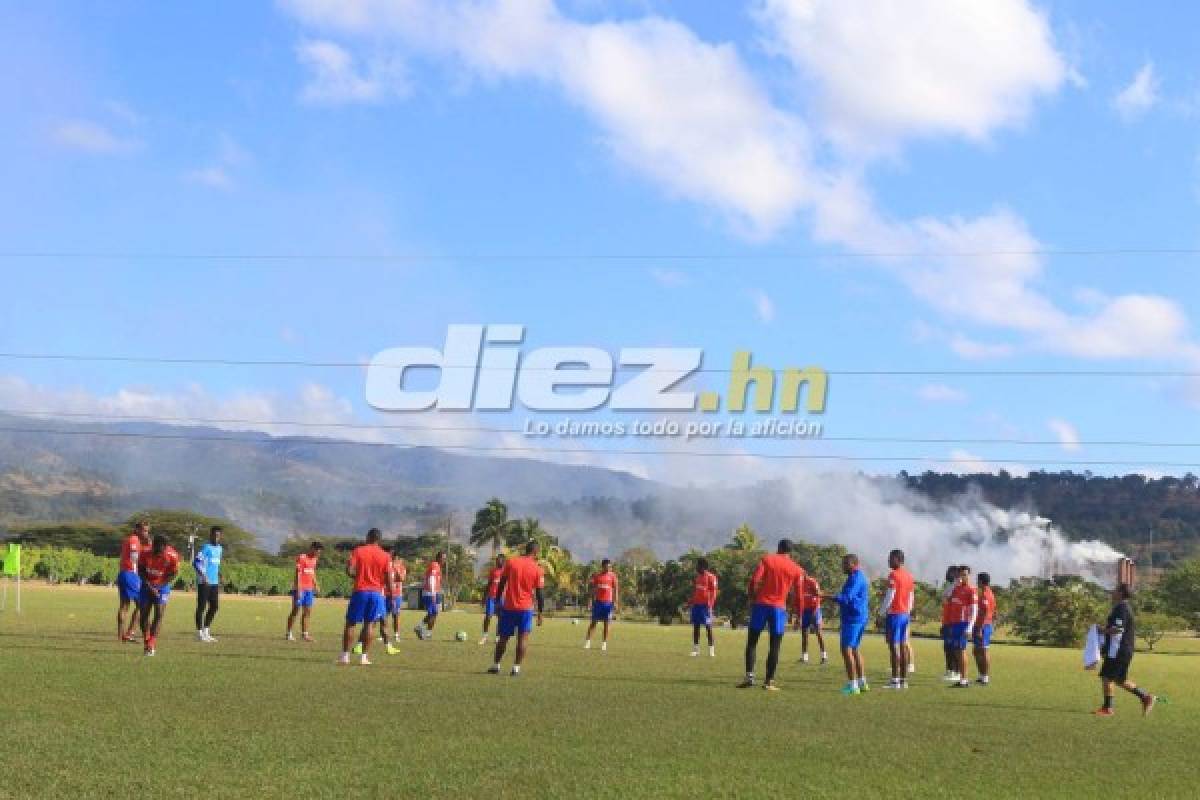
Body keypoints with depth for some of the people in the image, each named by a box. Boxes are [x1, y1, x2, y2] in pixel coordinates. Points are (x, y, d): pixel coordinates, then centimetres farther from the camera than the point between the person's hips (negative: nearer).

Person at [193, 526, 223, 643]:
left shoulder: (220, 548, 15)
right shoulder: (206, 548, -10)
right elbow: (196, 562, -19)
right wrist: (203, 576, -28)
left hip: (214, 582, 8)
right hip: (204, 582, -8)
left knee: (214, 606, 10)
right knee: (202, 606, -3)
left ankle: (206, 630, 21)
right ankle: (199, 632, 2)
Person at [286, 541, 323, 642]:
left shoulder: (314, 559, 13)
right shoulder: (301, 558, -11)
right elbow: (298, 574, -15)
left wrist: (315, 584, 15)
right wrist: (298, 589, -19)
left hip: (309, 589, 8)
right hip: (300, 588, -8)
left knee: (308, 612, 7)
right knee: (296, 611, -4)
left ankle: (304, 633, 14)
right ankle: (289, 634, 3)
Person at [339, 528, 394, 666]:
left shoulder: (358, 551, 0)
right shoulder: (385, 556, 3)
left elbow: (349, 570, -10)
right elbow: (389, 578, 0)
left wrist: (358, 576, 9)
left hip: (360, 591, -1)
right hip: (376, 592, 1)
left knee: (351, 623, 6)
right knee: (369, 624, 4)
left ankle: (345, 655, 3)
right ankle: (364, 656, 0)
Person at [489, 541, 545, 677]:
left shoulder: (510, 562, 2)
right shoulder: (537, 569, -2)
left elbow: (501, 584, 2)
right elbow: (540, 593, -2)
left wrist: (498, 602, 9)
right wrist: (540, 613, 4)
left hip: (508, 606, 2)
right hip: (525, 608, -2)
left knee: (503, 637, 12)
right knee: (523, 637, 0)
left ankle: (496, 665, 17)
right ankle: (516, 667, -9)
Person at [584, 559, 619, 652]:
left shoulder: (613, 576, 1)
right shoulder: (597, 576, 5)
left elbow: (616, 589, 0)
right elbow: (593, 589, 10)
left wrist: (616, 602, -7)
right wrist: (593, 601, 5)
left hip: (608, 602, -1)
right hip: (598, 601, 1)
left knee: (606, 623, 1)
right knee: (594, 622, 0)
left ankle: (604, 643, 6)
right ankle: (588, 641, 2)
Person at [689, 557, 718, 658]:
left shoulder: (710, 577, -6)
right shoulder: (697, 577, 15)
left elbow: (713, 592, -8)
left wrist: (711, 604, -15)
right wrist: (692, 602, 15)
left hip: (705, 604, -7)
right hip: (696, 604, 7)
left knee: (708, 627, -6)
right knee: (696, 626, 8)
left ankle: (711, 649, -5)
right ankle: (695, 649, 13)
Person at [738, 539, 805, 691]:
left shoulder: (767, 560, 3)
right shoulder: (797, 569, 6)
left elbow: (754, 581, -8)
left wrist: (752, 600, 2)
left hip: (761, 604, 0)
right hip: (779, 608, 0)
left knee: (752, 642, 7)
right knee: (775, 647, 5)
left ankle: (749, 676, -5)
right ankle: (769, 681, 1)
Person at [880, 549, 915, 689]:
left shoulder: (893, 575, -12)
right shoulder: (909, 576, 13)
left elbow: (889, 597, -14)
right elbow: (911, 597, 16)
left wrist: (881, 614, -8)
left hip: (894, 614, -8)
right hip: (905, 614, 8)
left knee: (894, 646, -8)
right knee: (903, 646, 9)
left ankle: (895, 680, -10)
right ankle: (904, 679, 10)